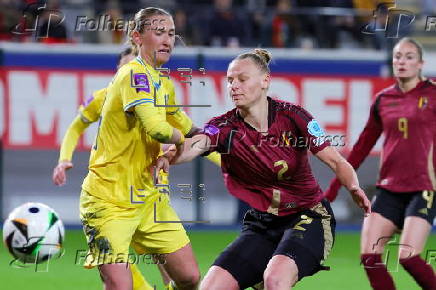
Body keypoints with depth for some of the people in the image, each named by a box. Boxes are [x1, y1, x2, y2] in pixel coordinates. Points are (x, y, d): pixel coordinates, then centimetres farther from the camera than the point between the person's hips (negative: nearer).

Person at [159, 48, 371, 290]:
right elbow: (195, 145, -30)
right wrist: (169, 155, -54)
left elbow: (337, 162, -7)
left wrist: (354, 188, -30)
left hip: (308, 218, -4)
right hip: (262, 226, 4)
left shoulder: (291, 116, -10)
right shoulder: (226, 127, -7)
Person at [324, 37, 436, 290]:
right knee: (369, 256, -8)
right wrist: (336, 185, 19)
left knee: (408, 256, -18)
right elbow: (363, 146, 19)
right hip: (390, 188, 5)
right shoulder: (383, 100, 10)